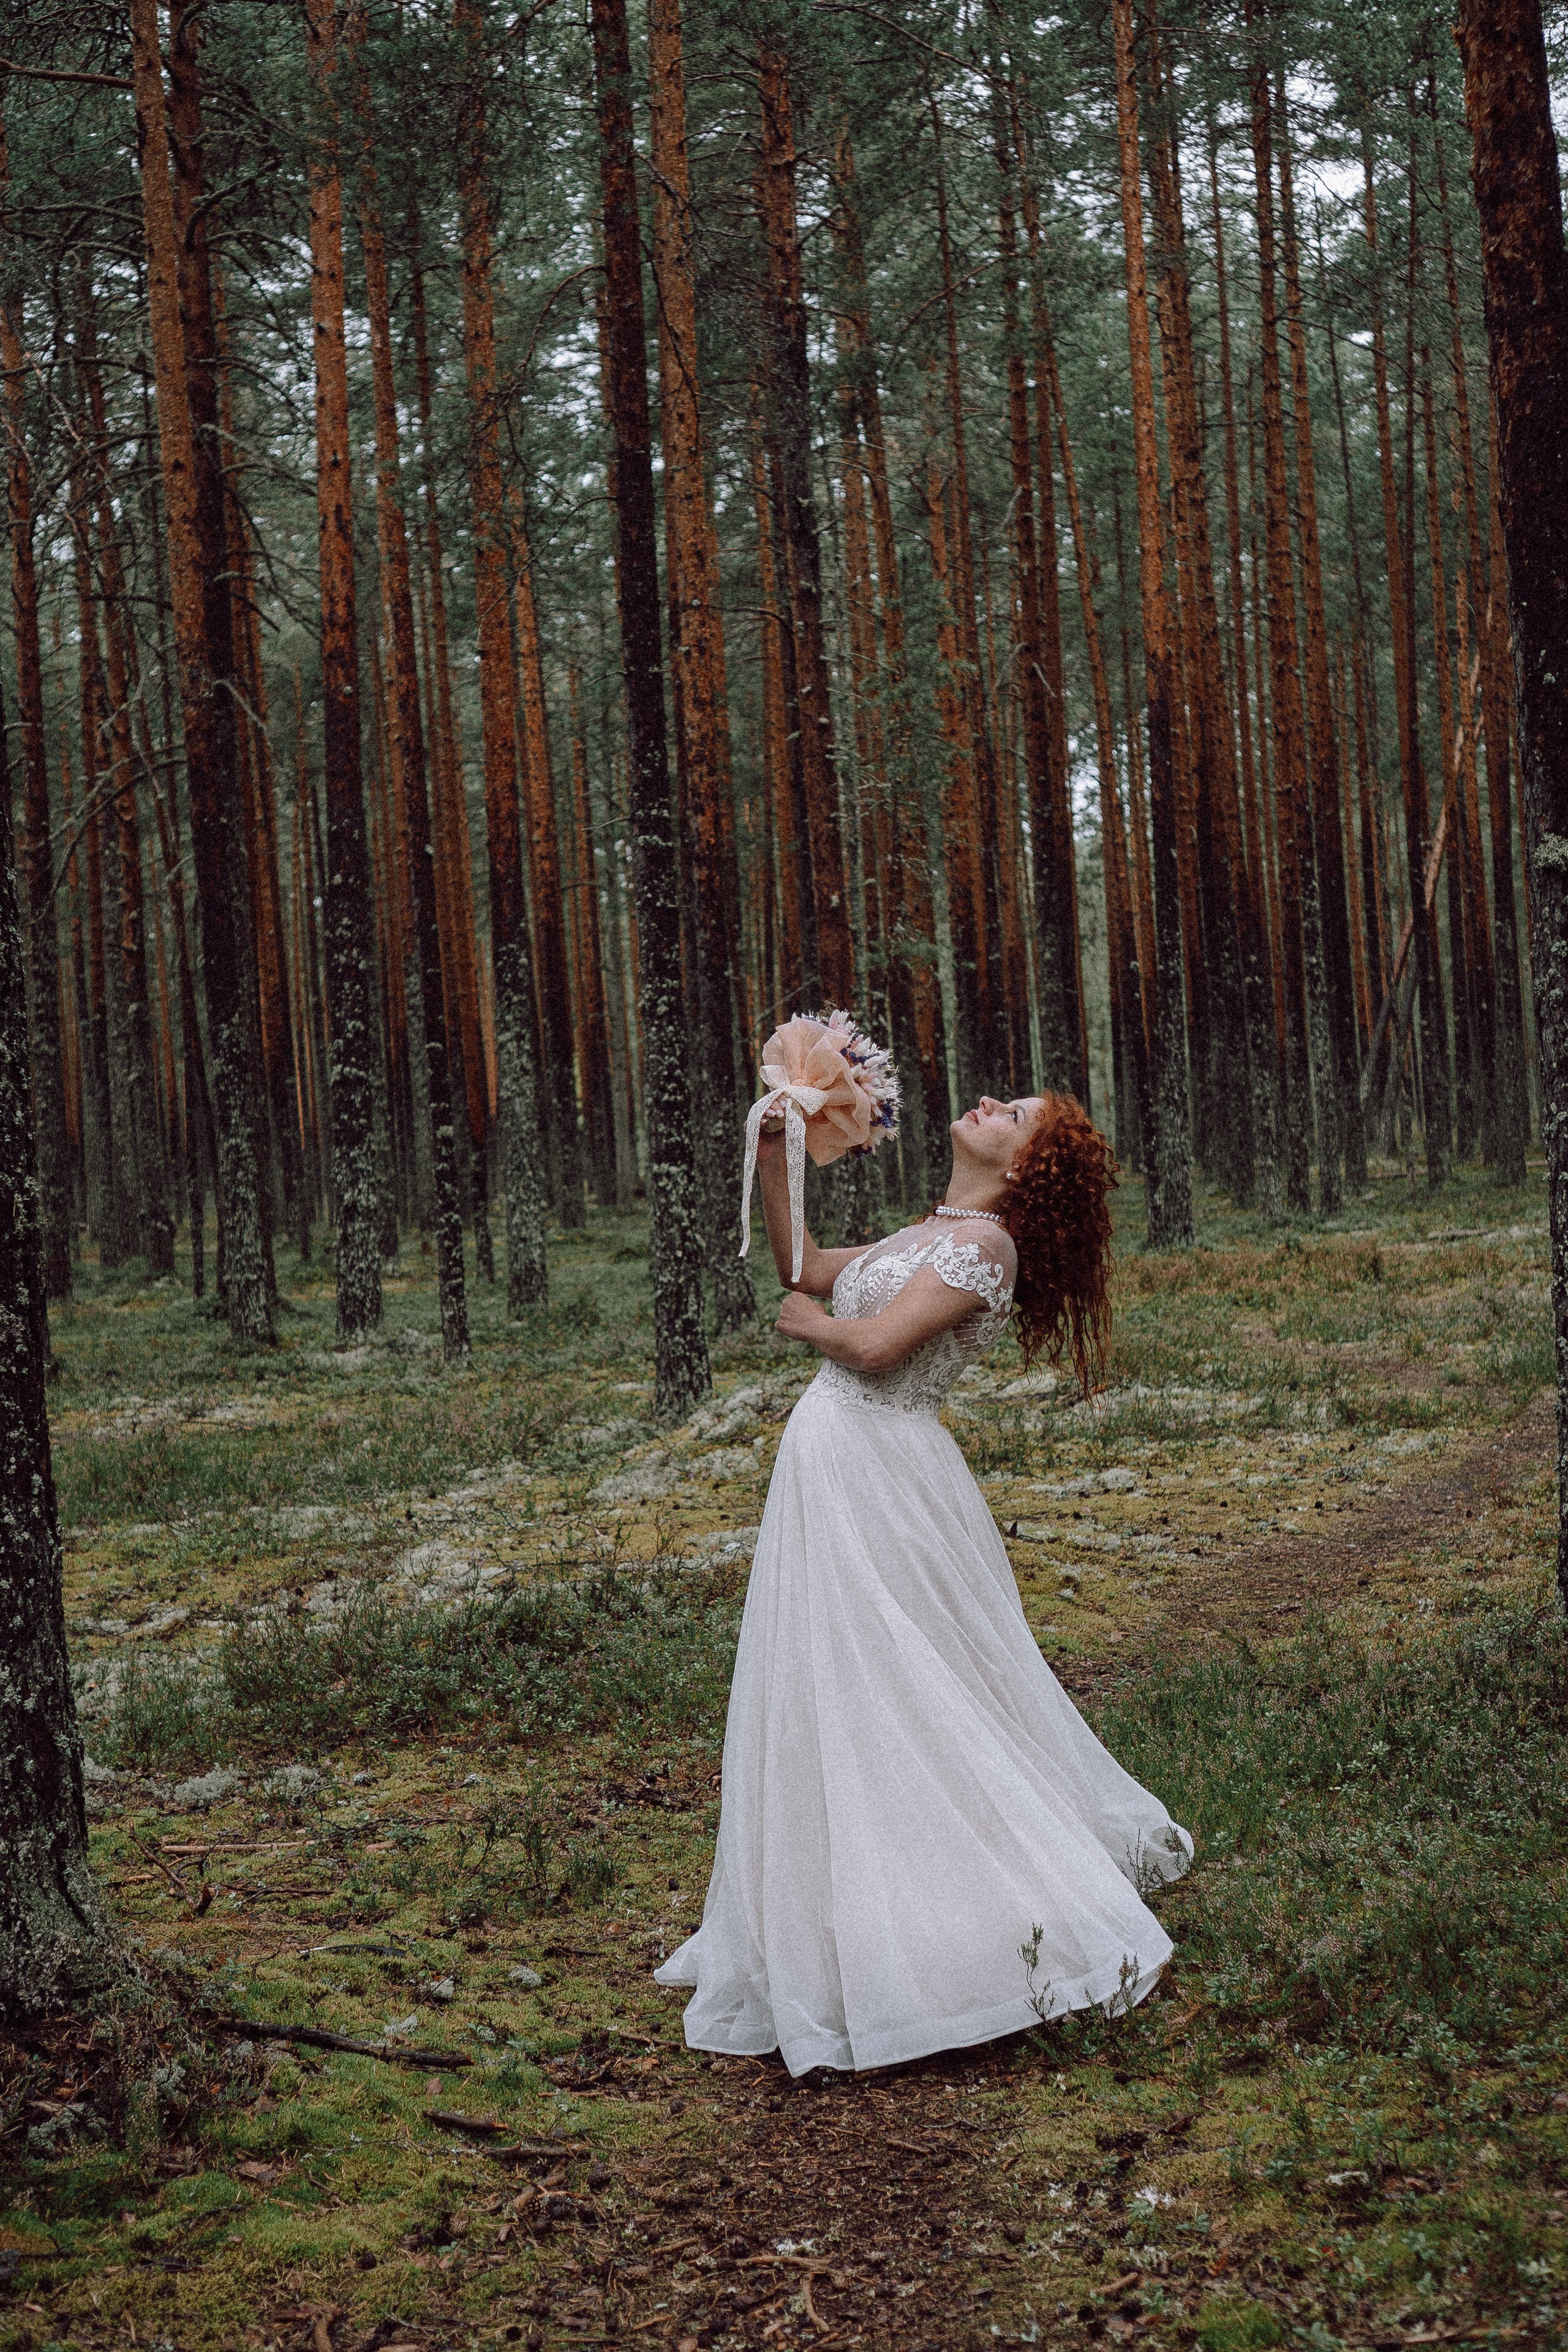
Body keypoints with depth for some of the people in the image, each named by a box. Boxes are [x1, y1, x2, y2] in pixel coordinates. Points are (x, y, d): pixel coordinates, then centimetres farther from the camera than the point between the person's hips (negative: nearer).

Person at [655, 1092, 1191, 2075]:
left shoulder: (984, 1242, -13)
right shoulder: (928, 1237, 15)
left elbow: (875, 1344, -21)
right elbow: (804, 1270, 22)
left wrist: (809, 1323, -1)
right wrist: (774, 1155, 17)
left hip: (874, 1470, -9)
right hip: (834, 1465, 9)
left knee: (879, 1700, -7)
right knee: (844, 1696, 15)